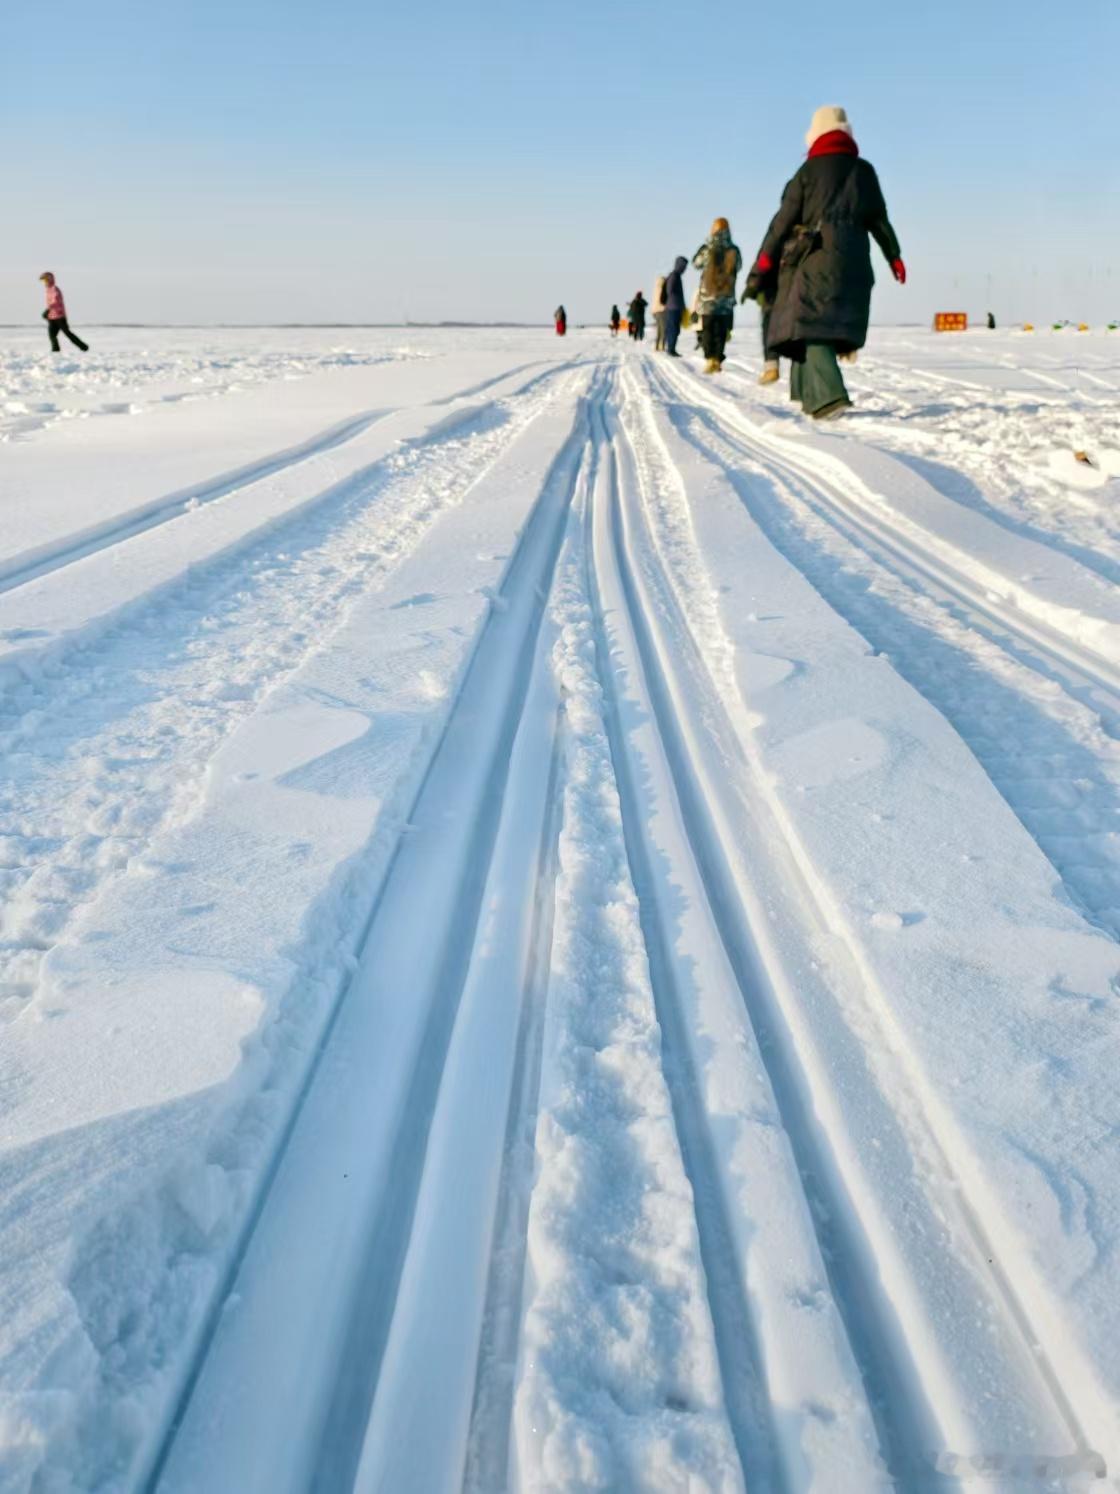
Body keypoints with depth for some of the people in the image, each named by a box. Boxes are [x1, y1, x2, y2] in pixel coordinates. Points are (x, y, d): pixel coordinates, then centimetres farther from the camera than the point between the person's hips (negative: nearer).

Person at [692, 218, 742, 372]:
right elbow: (738, 267, 14)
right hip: (727, 296, 2)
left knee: (708, 329, 3)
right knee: (721, 331, 7)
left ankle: (710, 359, -9)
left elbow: (696, 263, 8)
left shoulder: (707, 249, -9)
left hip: (708, 295, -2)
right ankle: (718, 360, 3)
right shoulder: (734, 251, -3)